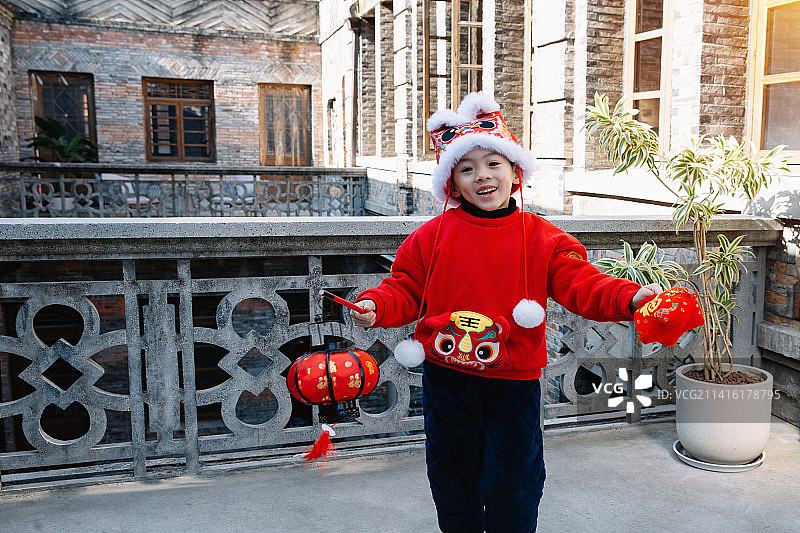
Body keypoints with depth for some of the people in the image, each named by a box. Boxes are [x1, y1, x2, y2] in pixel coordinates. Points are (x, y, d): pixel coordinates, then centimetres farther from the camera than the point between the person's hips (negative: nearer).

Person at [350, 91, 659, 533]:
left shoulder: (542, 239, -6)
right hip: (446, 379, 2)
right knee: (452, 478, 20)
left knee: (514, 485, 11)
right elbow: (405, 288, 0)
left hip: (513, 383, -1)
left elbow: (581, 284, -12)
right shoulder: (432, 237, -3)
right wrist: (376, 306, -20)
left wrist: (628, 298, -29)